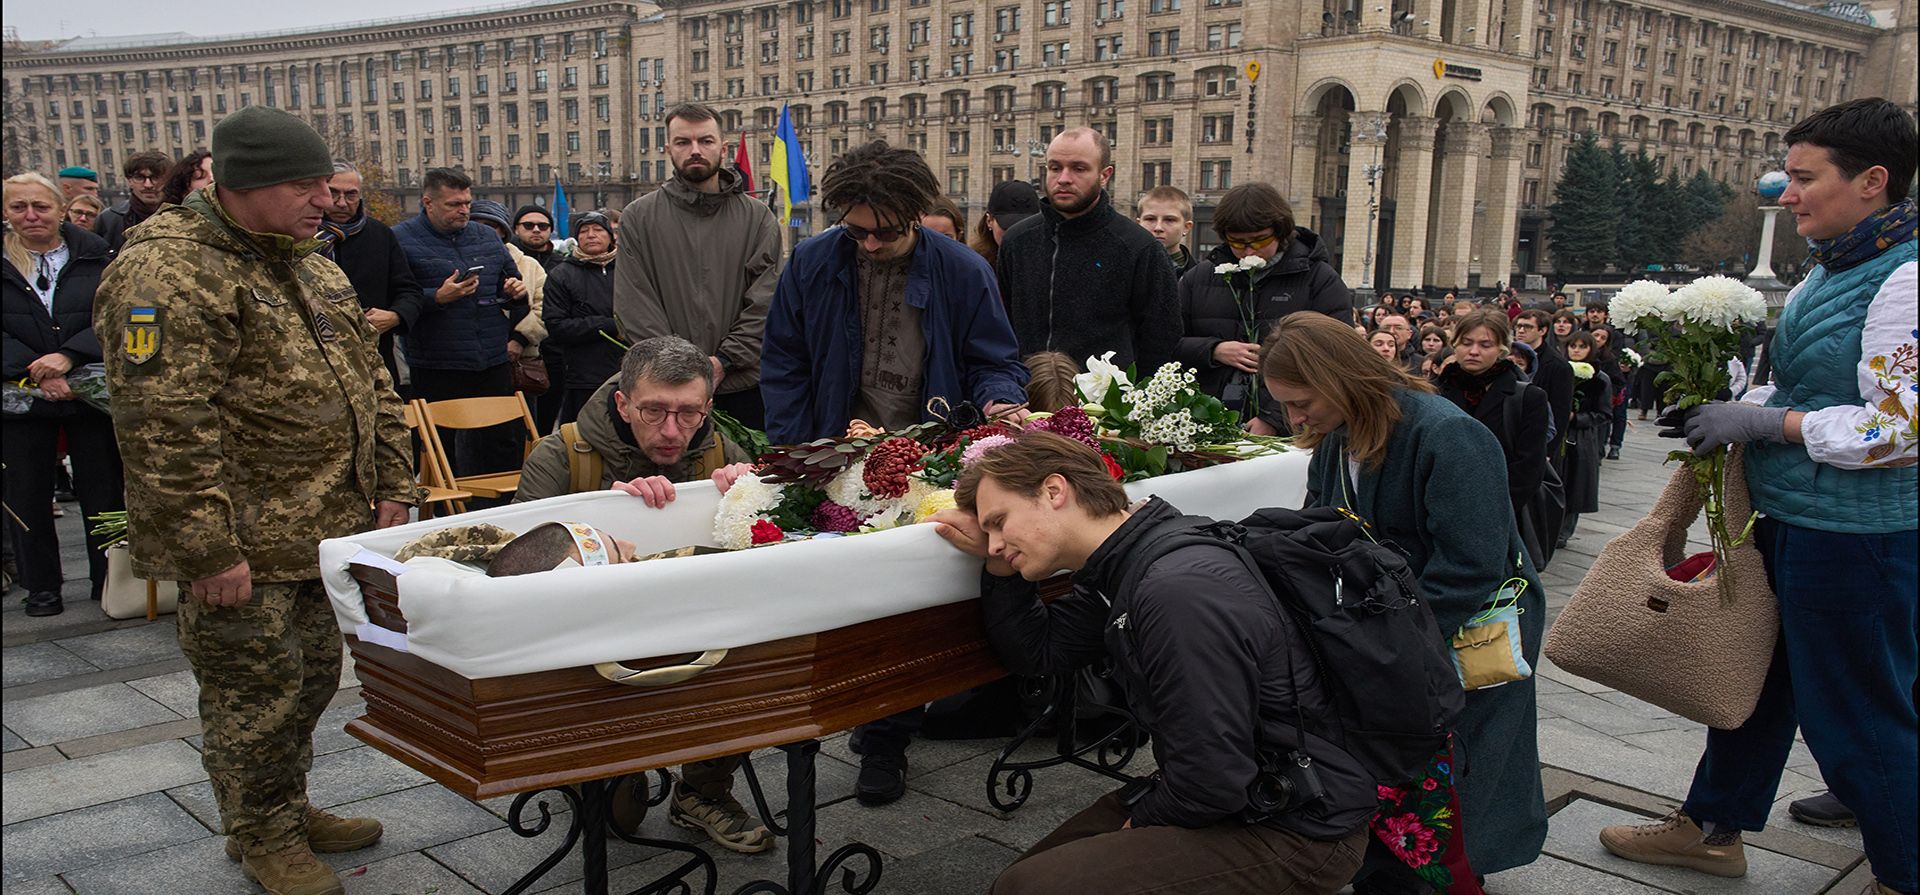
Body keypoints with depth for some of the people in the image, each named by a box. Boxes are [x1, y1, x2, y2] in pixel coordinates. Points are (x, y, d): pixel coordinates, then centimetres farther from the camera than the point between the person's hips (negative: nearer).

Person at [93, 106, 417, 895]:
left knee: (312, 678, 19)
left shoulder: (312, 268, 12)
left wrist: (392, 487, 11)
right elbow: (163, 426, -22)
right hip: (245, 546, -8)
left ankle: (289, 808, 38)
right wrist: (208, 550, -23)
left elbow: (370, 385, 18)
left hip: (325, 529, 9)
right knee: (256, 691, 5)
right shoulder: (169, 273, -17)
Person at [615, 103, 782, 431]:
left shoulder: (757, 217, 6)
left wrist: (723, 361, -12)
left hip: (744, 383, 1)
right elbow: (633, 306, -2)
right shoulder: (638, 218, 5)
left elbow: (765, 301, -2)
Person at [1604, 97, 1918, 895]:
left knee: (1855, 715, 3)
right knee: (1756, 678, 20)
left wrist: (1763, 423, -19)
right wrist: (1728, 408, 3)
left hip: (1855, 535, -10)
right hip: (1790, 520, 10)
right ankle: (1712, 829, 36)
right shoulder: (1831, 269, 10)